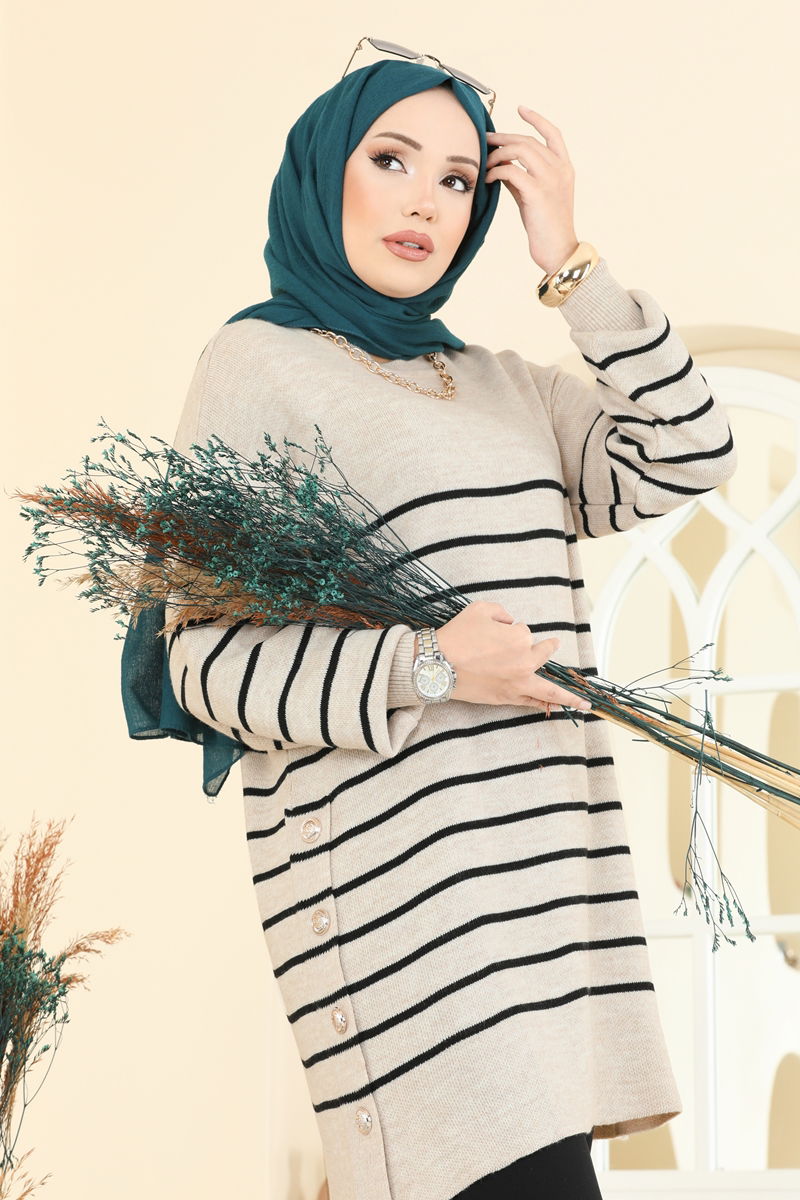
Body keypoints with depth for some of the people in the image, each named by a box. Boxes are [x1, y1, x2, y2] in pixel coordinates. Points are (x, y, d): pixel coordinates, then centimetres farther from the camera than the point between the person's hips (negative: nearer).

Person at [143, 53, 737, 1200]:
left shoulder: (505, 384, 21)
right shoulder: (260, 361, 2)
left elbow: (686, 456, 8)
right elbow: (208, 662, -5)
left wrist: (570, 266, 8)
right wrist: (426, 667, -16)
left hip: (548, 845, 7)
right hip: (398, 855, -6)